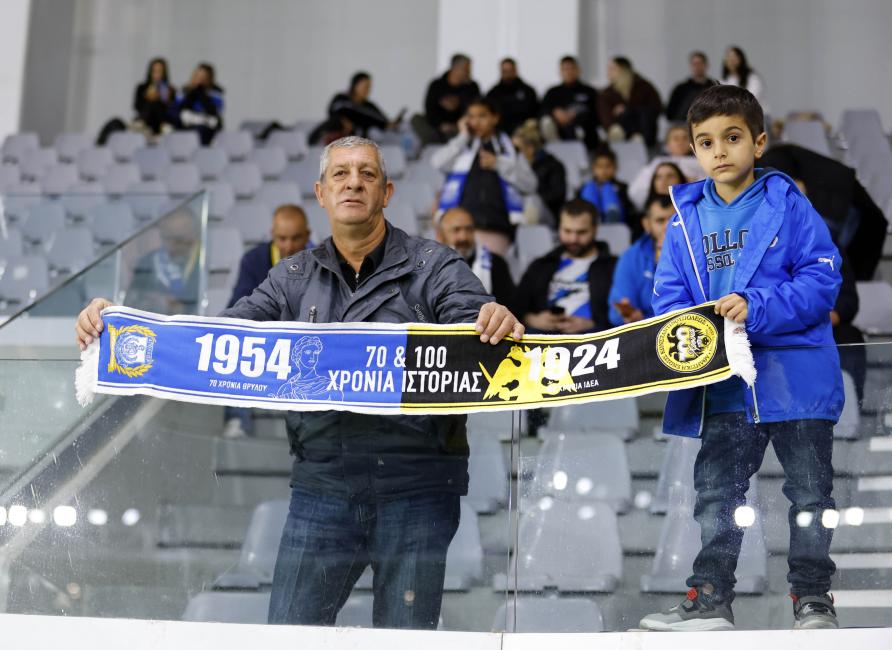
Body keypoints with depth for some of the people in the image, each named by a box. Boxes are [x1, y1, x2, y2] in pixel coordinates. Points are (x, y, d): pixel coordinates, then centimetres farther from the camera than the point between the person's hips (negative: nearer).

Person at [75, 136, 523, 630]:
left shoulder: (435, 268, 1)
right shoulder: (294, 278, 11)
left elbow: (475, 329, -14)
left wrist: (498, 325, -39)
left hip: (416, 484, -3)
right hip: (322, 483, 3)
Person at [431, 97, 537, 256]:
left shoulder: (510, 148, 18)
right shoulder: (461, 146, 21)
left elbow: (530, 185, 9)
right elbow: (438, 163, 1)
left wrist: (499, 164, -1)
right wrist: (463, 136, 6)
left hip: (496, 227, -1)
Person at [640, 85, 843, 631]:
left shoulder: (788, 204, -5)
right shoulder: (688, 218, 7)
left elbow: (823, 279, -11)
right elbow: (669, 294, 8)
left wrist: (755, 308, -22)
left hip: (796, 375, -3)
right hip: (726, 385, 4)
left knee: (810, 492, 6)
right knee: (716, 490, 7)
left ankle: (813, 598, 16)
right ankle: (710, 598, 14)